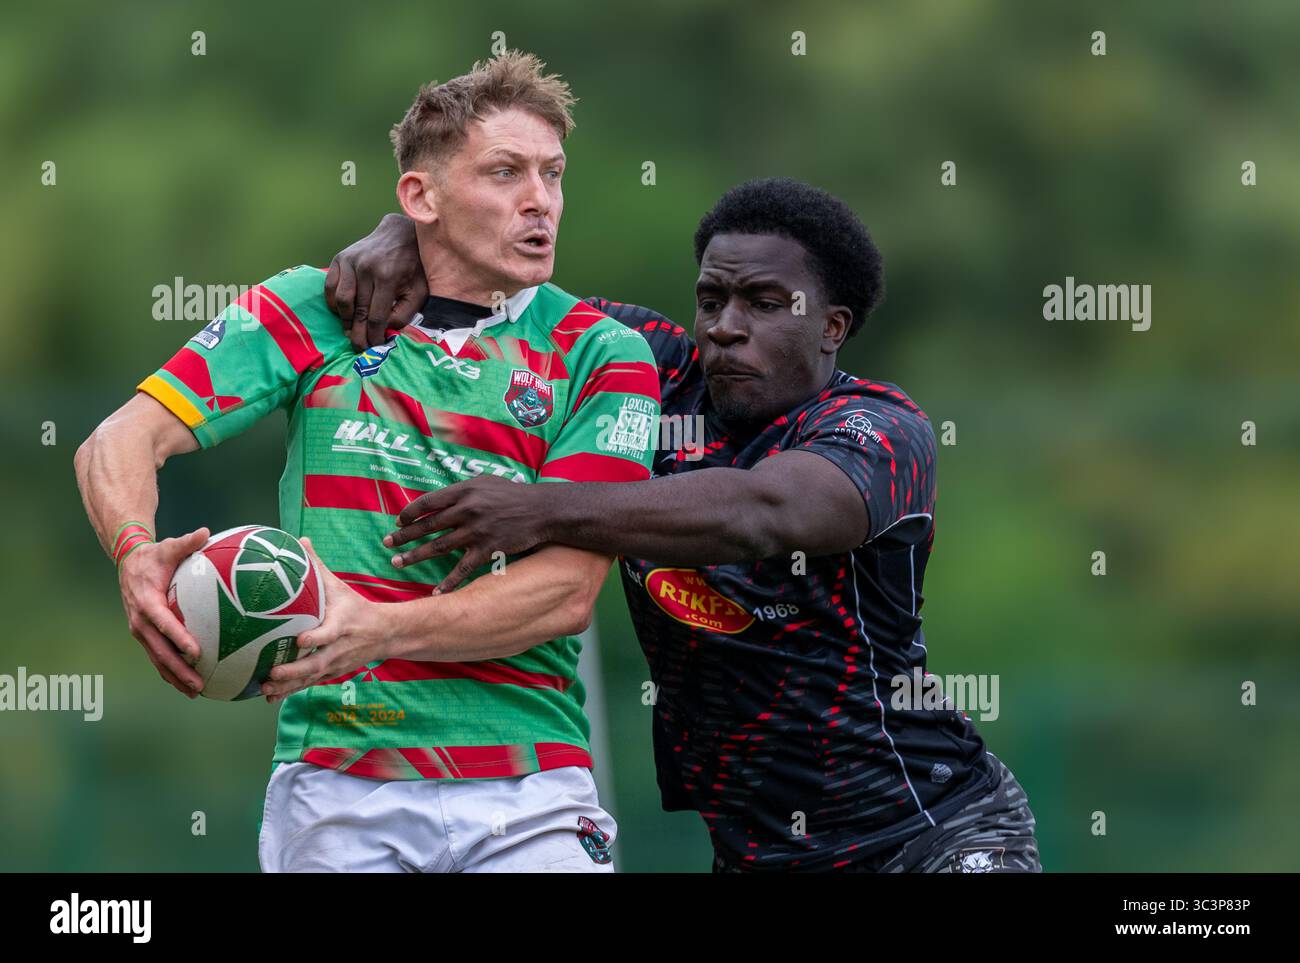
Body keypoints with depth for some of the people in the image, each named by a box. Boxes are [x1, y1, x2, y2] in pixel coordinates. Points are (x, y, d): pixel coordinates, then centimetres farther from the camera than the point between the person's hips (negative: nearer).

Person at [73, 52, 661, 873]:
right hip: (334, 781, 0)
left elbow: (570, 590, -7)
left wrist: (382, 631, -23)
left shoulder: (601, 357, 3)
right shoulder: (313, 312, 6)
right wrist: (138, 557, -23)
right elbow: (121, 443, 0)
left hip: (530, 799, 0)